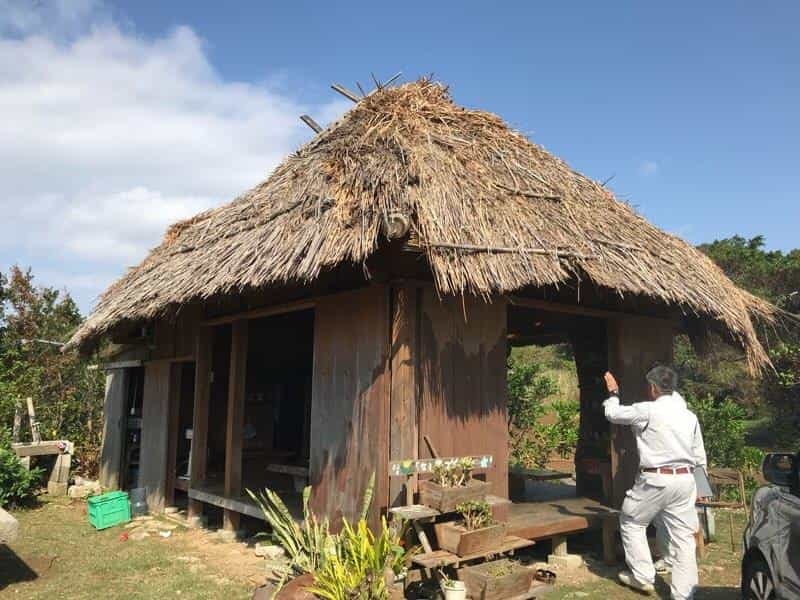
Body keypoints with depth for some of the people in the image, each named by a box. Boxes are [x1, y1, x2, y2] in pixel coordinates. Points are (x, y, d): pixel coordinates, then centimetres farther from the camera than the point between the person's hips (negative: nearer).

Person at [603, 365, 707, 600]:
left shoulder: (648, 411, -11)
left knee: (632, 523, 15)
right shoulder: (689, 416, 8)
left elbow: (613, 413, 2)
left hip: (655, 480, -5)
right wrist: (699, 487, 25)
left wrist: (613, 393, 21)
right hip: (685, 480, 6)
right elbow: (700, 457, 13)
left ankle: (642, 576, 19)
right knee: (683, 537, 9)